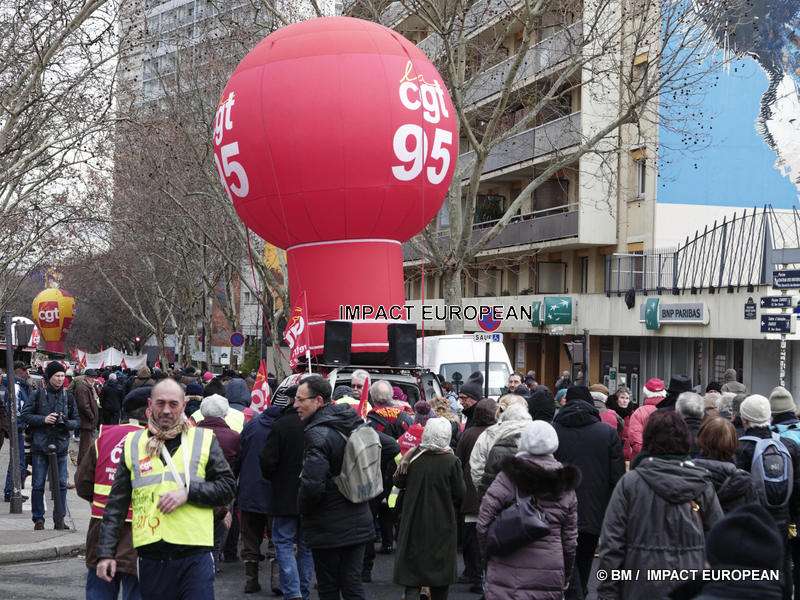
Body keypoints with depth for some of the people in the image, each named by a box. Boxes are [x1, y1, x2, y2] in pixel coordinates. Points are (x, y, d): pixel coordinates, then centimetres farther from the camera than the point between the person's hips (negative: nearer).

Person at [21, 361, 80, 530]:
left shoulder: (69, 397, 8)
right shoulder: (37, 396, -1)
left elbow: (77, 420, 11)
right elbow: (24, 415, -2)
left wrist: (68, 423, -11)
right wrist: (43, 419, -14)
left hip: (61, 447, 2)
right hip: (40, 446, -2)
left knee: (61, 484, 4)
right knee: (38, 485, 2)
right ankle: (38, 519, 12)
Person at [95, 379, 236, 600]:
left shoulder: (204, 440, 6)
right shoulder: (133, 443, 11)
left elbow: (227, 486, 3)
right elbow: (116, 504, 11)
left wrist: (188, 492, -12)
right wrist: (106, 552, 5)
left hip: (195, 557, -2)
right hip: (151, 559, 2)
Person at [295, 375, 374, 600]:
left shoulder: (317, 434, -20)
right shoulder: (354, 423, 6)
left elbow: (312, 484, -28)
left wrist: (303, 508, -7)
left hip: (328, 527, -7)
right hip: (358, 521, 7)